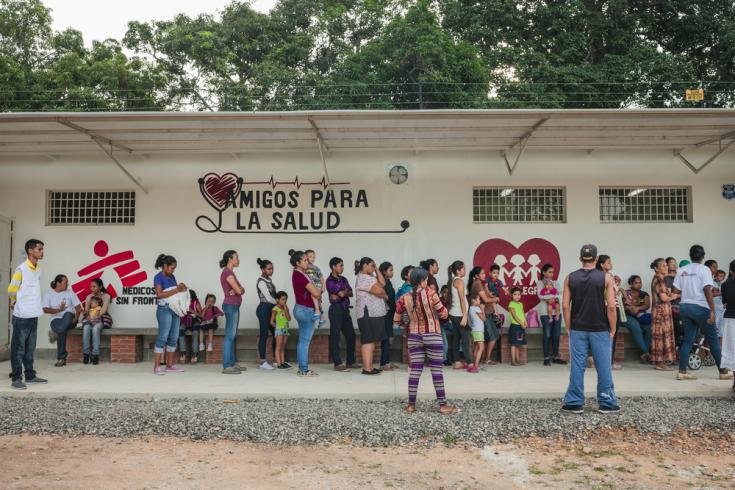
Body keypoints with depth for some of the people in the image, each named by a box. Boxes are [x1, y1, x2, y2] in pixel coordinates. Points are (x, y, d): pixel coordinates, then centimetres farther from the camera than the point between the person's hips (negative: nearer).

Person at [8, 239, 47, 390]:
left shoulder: (38, 270, 11)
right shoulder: (22, 269, -12)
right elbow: (11, 289, -11)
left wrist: (36, 305, 9)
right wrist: (15, 303, 6)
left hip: (34, 314, 7)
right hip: (22, 315, -7)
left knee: (30, 348, 13)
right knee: (19, 347, 0)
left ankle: (30, 375, 21)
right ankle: (16, 378, 5)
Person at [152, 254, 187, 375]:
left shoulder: (172, 277, 14)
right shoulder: (158, 277, -7)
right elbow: (160, 294, -18)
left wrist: (181, 287, -1)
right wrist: (176, 290, -18)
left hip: (175, 309, 8)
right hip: (164, 310, -8)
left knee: (174, 338, 8)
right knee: (163, 337, -7)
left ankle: (170, 365, 15)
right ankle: (157, 366, -2)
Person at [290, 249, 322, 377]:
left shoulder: (299, 274, 13)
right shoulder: (300, 275, -17)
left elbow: (311, 291, 14)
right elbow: (316, 293, -16)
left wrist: (317, 294, -4)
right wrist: (320, 295, 4)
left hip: (301, 309, 10)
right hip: (305, 310, -10)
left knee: (302, 341, 12)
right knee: (305, 340, -5)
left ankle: (302, 368, 18)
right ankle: (304, 369, 0)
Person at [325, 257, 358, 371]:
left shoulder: (343, 279, 15)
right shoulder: (329, 281, -8)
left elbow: (351, 293, 9)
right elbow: (341, 294, -16)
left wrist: (343, 293, -9)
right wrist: (345, 291, 4)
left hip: (345, 309, 8)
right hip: (336, 309, -8)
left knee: (351, 335, 10)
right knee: (335, 337, -3)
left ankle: (351, 361, 19)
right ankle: (338, 364, 1)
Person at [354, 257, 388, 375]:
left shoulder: (370, 277, 21)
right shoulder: (363, 278, -13)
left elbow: (382, 283, 11)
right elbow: (379, 291, -20)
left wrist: (376, 270, 10)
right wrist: (385, 296, 1)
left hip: (375, 313, 10)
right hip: (368, 313, -10)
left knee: (372, 340, 11)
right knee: (368, 340, -10)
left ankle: (368, 366, 16)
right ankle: (367, 368, -9)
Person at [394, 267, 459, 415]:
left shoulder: (404, 298, -2)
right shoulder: (429, 293, -12)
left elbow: (396, 320, 6)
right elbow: (444, 314, -7)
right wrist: (444, 311, 14)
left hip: (414, 337, 3)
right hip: (432, 336, -3)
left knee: (415, 370, 7)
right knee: (437, 369, 4)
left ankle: (411, 405, 11)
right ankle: (443, 405, 9)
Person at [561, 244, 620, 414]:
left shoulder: (570, 278, 1)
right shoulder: (605, 278, -4)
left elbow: (565, 305, -2)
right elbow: (611, 306, -8)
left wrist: (569, 328, 6)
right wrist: (612, 329, 1)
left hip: (577, 329, 2)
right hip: (600, 329, -1)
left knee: (577, 367, 5)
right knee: (603, 367, 7)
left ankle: (574, 403, 9)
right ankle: (607, 403, 13)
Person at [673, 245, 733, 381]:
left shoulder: (681, 270, 7)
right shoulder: (704, 269, -7)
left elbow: (676, 290, 3)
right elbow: (707, 291, -15)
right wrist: (712, 311, -15)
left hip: (684, 306, 5)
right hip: (700, 307, -5)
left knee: (688, 339, 8)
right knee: (713, 339, 8)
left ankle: (682, 371, 3)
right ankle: (723, 371, 17)